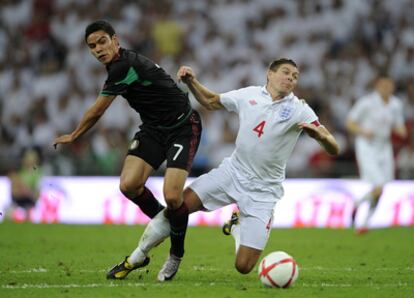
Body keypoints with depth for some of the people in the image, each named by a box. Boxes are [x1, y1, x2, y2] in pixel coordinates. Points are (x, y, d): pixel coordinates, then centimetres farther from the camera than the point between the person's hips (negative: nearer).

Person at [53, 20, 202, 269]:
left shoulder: (124, 67, -22)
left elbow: (96, 112, -10)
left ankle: (176, 254, 3)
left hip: (183, 127, -8)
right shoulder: (120, 65, 6)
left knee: (172, 197, -21)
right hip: (154, 128, 8)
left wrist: (74, 136, 5)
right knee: (129, 185, -14)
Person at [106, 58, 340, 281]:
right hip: (232, 171, 2)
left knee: (244, 266, -9)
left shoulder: (299, 109, -9)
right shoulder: (249, 95, 1)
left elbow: (334, 150, -14)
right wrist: (192, 82, 2)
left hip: (263, 191, -2)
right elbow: (211, 101, 19)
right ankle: (136, 259, 7)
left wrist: (321, 135, -37)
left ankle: (237, 226, 25)